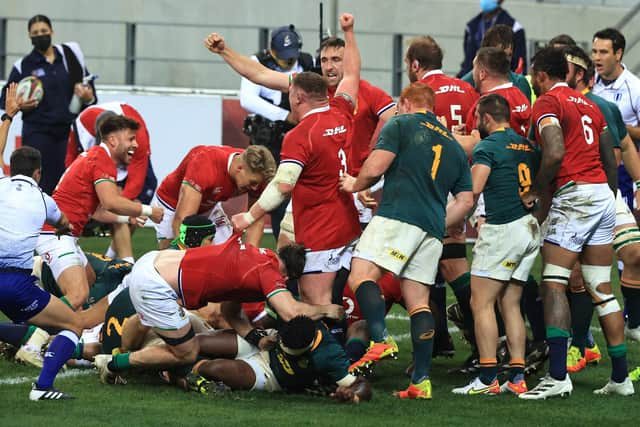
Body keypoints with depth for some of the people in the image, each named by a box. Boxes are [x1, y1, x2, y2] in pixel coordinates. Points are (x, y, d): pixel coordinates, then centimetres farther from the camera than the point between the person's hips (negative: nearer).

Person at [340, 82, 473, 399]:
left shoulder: (400, 125, 8)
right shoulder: (453, 145, 26)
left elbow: (374, 168, -3)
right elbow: (466, 200, 22)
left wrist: (355, 185, 17)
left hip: (399, 215, -6)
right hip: (432, 230, 6)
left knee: (361, 274, -15)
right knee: (418, 300, 6)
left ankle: (381, 340, -38)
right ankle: (421, 380, -2)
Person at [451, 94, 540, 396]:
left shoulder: (488, 147, -7)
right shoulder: (527, 146, 15)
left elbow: (473, 189, -17)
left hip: (503, 228, -8)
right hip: (531, 229, 8)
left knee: (482, 303, -4)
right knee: (510, 304, 13)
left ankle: (488, 379, -10)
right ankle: (517, 377, 7)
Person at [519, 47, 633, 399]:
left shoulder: (548, 102, -4)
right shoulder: (589, 106, 20)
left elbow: (555, 153, -19)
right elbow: (610, 159, 21)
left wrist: (534, 192, -8)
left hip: (573, 194, -8)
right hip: (603, 193, 8)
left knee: (553, 284, -8)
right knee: (601, 288, 11)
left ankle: (558, 376, -17)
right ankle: (620, 377, 10)